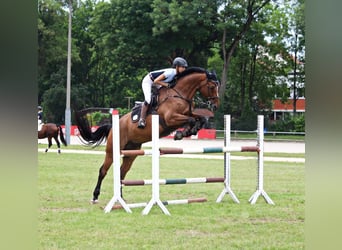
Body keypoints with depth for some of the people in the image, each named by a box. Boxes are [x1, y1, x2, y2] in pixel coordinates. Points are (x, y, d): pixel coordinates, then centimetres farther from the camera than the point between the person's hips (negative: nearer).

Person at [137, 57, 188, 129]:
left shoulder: (176, 74, -8)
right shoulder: (170, 72, -33)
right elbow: (156, 81, -34)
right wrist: (167, 85, -30)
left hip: (156, 85, 10)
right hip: (148, 81, -10)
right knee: (148, 99, -22)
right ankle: (142, 119, -18)